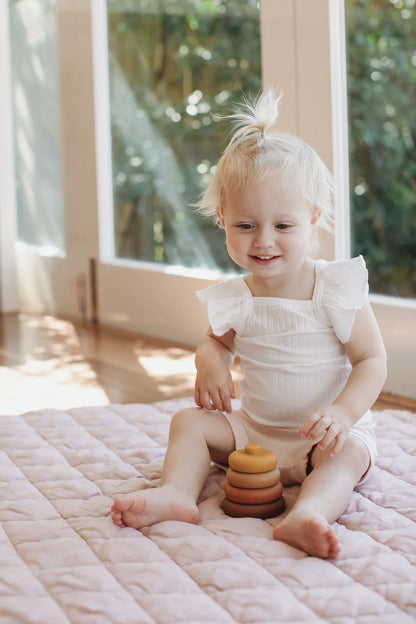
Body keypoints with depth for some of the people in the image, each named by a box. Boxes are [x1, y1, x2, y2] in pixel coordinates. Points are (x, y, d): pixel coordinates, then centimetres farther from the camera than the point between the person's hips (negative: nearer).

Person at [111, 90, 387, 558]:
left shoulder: (338, 288, -14)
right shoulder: (233, 299, -2)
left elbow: (372, 361, -13)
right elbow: (218, 340, 17)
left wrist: (342, 413, -31)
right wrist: (210, 360, -9)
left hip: (322, 435, -4)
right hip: (254, 428, 4)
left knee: (347, 451, -33)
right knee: (190, 420, -8)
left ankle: (308, 513, -56)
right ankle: (177, 493, -26)